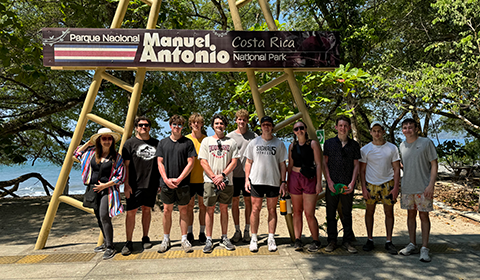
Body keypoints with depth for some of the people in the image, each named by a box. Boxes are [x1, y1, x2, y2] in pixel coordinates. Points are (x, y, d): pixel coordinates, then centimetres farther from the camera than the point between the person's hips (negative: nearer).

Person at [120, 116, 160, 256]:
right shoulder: (130, 143, 1)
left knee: (147, 209, 11)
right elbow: (126, 165, -2)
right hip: (135, 185, -3)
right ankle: (129, 242, 8)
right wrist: (126, 184, -9)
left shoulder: (156, 143, 10)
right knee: (131, 212, -2)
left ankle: (145, 238, 25)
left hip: (151, 184, 3)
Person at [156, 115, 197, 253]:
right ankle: (166, 239, 21)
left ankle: (184, 239, 16)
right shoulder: (163, 142, 8)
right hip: (167, 183, 2)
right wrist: (166, 179, -8)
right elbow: (160, 163, 5)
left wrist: (179, 179, -10)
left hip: (183, 183, -1)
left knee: (183, 211, 6)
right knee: (167, 210, 7)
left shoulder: (188, 142, 1)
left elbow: (190, 163, -3)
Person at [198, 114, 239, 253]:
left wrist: (222, 175, -11)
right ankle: (209, 240, 11)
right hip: (210, 181, -1)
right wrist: (214, 177, -9)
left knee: (224, 209, 9)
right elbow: (203, 162, 0)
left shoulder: (231, 142, 8)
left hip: (226, 181, 1)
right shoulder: (206, 141, 7)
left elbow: (234, 162, 2)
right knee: (210, 210, 2)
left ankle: (224, 238, 19)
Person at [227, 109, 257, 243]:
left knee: (248, 201, 7)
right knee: (235, 202, 6)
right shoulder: (230, 136, 4)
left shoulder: (253, 136, 4)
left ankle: (247, 230, 20)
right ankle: (237, 231, 19)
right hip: (234, 174, 0)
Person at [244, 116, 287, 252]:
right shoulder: (253, 143, 7)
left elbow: (282, 164, 6)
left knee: (272, 209, 6)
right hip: (256, 180, 0)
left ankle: (271, 238, 17)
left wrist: (283, 182, 0)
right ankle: (254, 238, 14)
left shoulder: (279, 144, 5)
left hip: (274, 181, 0)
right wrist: (247, 179, 1)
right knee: (255, 209, 2)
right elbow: (248, 162, 9)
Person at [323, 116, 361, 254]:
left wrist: (352, 183, -4)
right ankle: (331, 241, 15)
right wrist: (329, 181, -6)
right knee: (331, 213, 5)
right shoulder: (329, 143, 6)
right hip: (332, 184, 0)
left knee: (347, 213, 8)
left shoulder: (354, 144, 9)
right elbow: (325, 163, 4)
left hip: (347, 185, 1)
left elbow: (356, 165, 7)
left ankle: (347, 241, 19)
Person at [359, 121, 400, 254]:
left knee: (389, 212, 3)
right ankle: (370, 240, 18)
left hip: (387, 183, 0)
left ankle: (389, 241, 15)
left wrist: (396, 187, -6)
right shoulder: (365, 149, 1)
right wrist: (363, 187, -3)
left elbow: (396, 169, 2)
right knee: (369, 211, 6)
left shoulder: (392, 148, 1)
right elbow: (362, 170, 4)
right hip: (370, 184, 0)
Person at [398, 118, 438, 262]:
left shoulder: (426, 143, -5)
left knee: (424, 215, 0)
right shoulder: (402, 145, 8)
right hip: (407, 187, 4)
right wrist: (398, 185, 11)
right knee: (411, 214, 11)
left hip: (423, 188, -4)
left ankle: (424, 248, 8)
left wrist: (431, 185, -14)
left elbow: (434, 165, -6)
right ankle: (412, 245, 21)